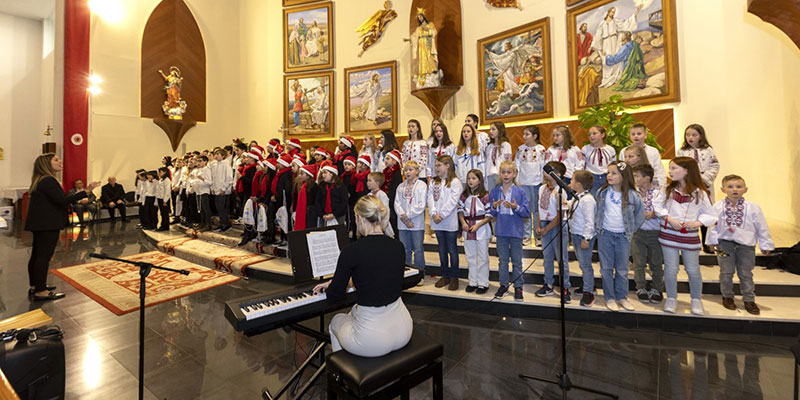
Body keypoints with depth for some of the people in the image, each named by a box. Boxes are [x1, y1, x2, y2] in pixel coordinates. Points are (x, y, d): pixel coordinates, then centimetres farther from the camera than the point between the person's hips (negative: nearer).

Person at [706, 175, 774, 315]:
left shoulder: (753, 207, -5)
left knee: (746, 274, 11)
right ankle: (727, 297, 25)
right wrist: (712, 241, 0)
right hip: (725, 244, -1)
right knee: (726, 272, 9)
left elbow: (762, 227, 2)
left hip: (746, 245, 1)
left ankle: (749, 300, 25)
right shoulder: (718, 206, -6)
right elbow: (713, 225, 0)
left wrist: (765, 245, 4)